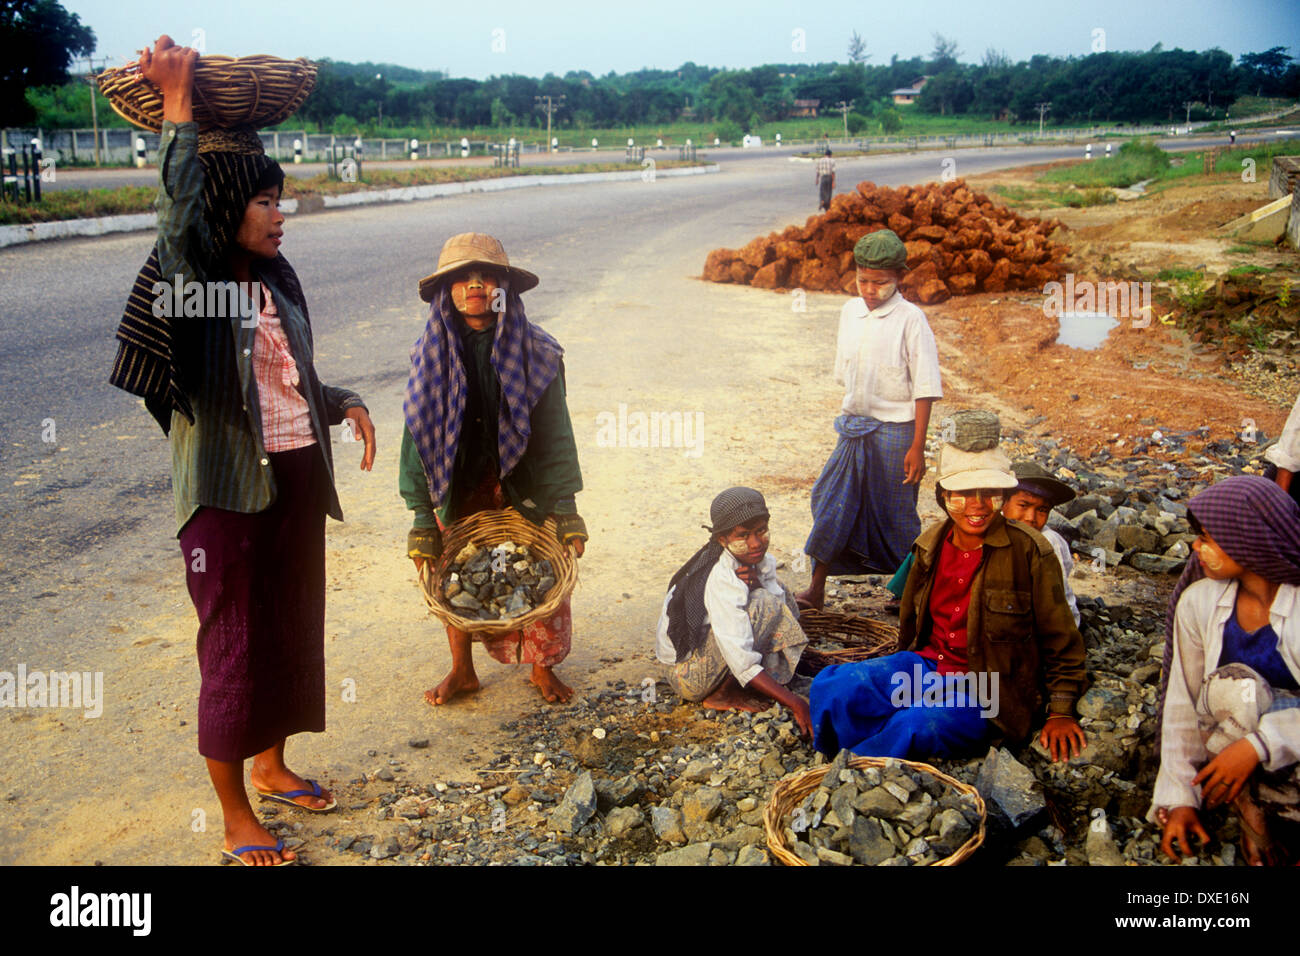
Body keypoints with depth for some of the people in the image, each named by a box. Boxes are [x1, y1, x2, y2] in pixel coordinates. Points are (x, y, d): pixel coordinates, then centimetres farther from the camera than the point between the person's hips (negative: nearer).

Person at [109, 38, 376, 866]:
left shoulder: (276, 279, 9)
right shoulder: (192, 278, -11)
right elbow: (182, 206, -33)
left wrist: (343, 403, 0)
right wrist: (178, 108, -29)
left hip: (296, 480, 7)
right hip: (226, 488, -7)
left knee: (293, 630, 18)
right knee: (236, 646, 2)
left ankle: (271, 766, 40)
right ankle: (236, 818, 17)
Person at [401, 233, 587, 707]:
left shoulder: (536, 353, -8)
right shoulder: (430, 357, -4)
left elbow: (555, 433, -6)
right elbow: (419, 436, -3)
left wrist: (565, 510, -10)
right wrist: (423, 519, -7)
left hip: (524, 489, -1)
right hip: (458, 492, 1)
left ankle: (543, 668, 30)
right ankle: (462, 671, 33)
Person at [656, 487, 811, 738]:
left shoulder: (758, 561, -4)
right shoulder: (722, 580, -30)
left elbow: (787, 611, -5)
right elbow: (743, 665, -35)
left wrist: (758, 586, -24)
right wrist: (796, 704, -37)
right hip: (686, 672, -9)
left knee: (778, 588, 8)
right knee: (763, 605, -26)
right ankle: (723, 694, -13)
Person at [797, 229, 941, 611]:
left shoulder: (910, 319, -12)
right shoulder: (850, 311, 5)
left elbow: (924, 389, -12)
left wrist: (917, 446, -14)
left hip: (894, 430, -5)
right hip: (853, 428, 5)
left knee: (895, 514, 5)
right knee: (832, 505, 6)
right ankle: (815, 591, 16)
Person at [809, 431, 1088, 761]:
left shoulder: (1028, 552, -10)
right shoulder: (931, 545, 4)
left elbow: (1061, 640, -2)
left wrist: (1060, 712, -5)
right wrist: (901, 672, 25)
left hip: (986, 693, -5)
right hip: (927, 665, 5)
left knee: (918, 726, -35)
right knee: (830, 688, -19)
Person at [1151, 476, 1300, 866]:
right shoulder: (1199, 602, -5)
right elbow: (1183, 704, -3)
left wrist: (1257, 745, -33)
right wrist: (1179, 798, -8)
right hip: (1227, 737, 2)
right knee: (1236, 685, -29)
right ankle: (1250, 816, -12)